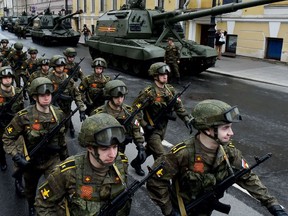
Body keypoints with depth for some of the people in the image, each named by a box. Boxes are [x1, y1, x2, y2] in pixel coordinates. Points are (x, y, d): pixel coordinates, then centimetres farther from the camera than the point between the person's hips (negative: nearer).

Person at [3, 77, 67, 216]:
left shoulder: (58, 114, -9)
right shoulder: (24, 116, -21)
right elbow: (7, 138, -13)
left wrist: (65, 155, 13)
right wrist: (17, 157, -23)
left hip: (53, 159, 1)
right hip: (31, 161, -1)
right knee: (30, 189, 24)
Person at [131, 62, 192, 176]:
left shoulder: (170, 90, -1)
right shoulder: (148, 93, -21)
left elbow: (178, 106, 5)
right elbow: (135, 109, -19)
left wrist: (186, 118, -6)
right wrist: (145, 125, -22)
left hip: (163, 127, 7)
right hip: (152, 129, -7)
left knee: (150, 148, 27)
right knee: (161, 157, -10)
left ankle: (136, 163, 51)